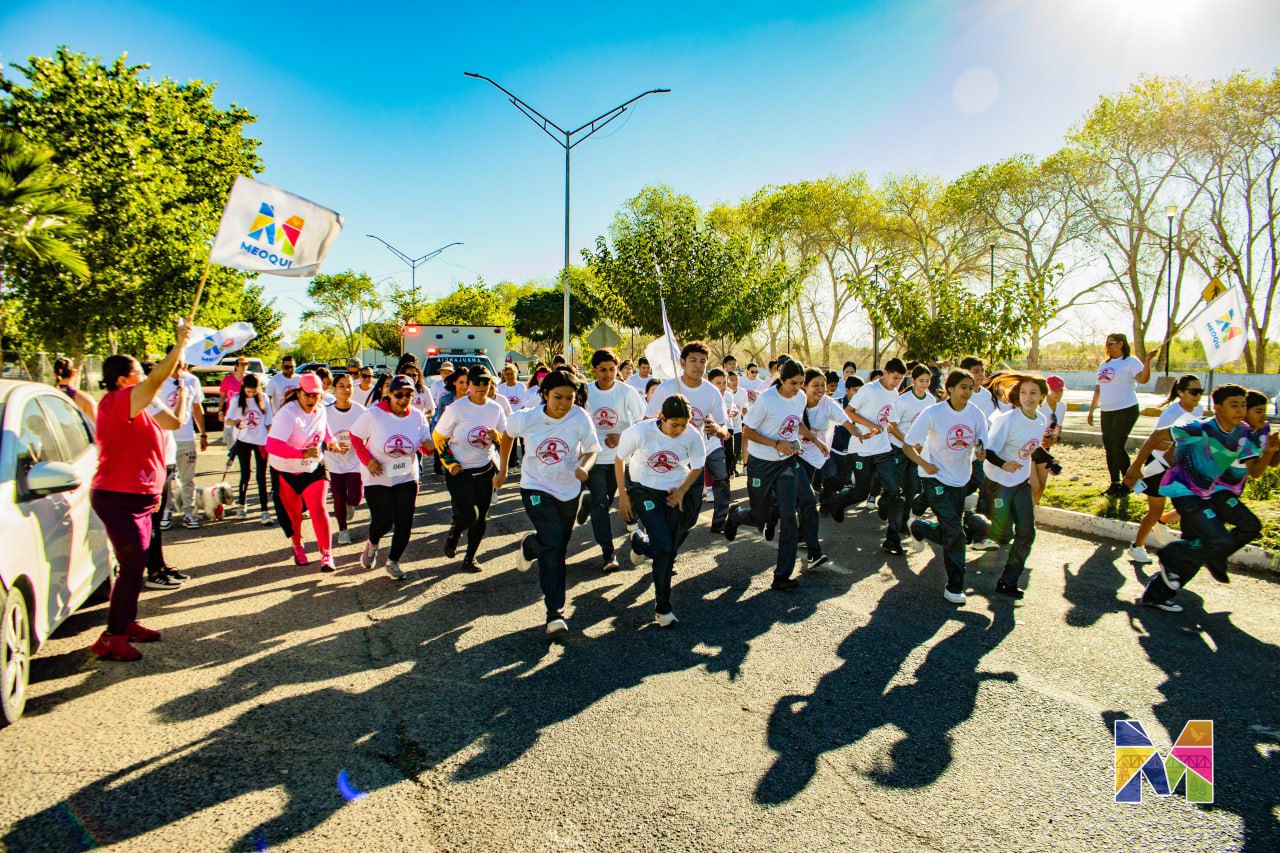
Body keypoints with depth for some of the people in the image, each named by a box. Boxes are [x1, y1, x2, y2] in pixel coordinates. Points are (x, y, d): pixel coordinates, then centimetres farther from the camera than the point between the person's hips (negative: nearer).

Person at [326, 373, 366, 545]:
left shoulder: (360, 411, -7)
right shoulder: (326, 412, -7)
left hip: (355, 461, 0)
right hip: (334, 462, 1)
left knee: (355, 497, -9)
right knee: (339, 500, 6)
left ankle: (350, 505, 29)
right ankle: (343, 530, 28)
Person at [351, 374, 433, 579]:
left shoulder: (418, 417, -5)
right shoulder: (373, 414, -14)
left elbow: (425, 444, 5)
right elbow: (355, 437, -3)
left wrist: (427, 445, -20)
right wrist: (368, 460, -17)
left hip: (406, 477, 3)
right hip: (377, 478, -3)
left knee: (404, 522, -2)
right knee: (383, 522, -5)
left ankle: (393, 562, 19)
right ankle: (372, 545, 32)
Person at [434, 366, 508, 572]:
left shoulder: (496, 409, 1)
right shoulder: (456, 408, -10)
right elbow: (437, 436, -1)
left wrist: (497, 436, -15)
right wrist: (448, 462, -9)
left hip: (486, 470, 4)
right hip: (459, 471, -4)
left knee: (481, 518, 5)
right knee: (469, 515, -13)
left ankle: (470, 557, 23)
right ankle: (453, 534, 21)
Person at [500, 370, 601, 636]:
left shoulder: (580, 418, -16)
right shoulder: (526, 418, -15)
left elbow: (591, 450, -9)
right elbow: (508, 436, 6)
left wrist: (585, 466, -32)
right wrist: (503, 470, 13)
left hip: (569, 489, 3)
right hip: (536, 488, -3)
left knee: (560, 546, 18)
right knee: (552, 545, -18)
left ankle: (529, 546, 54)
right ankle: (555, 612, -9)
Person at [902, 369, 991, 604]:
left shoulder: (976, 414, -4)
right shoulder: (933, 413, -16)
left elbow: (982, 445, 2)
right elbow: (907, 446, -11)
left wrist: (982, 452, -22)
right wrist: (924, 464, -27)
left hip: (960, 479, 6)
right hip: (935, 477, -5)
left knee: (952, 530, 10)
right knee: (954, 531, -14)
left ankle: (918, 528, 37)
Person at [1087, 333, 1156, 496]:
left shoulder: (1131, 362, -4)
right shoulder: (1104, 365, 17)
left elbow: (1143, 378, -21)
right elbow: (1098, 389, 21)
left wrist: (1147, 360, -33)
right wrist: (1091, 410, 20)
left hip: (1126, 410, -7)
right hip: (1106, 412, 7)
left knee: (1118, 447, -10)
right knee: (1109, 447, 6)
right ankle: (1114, 484, 14)